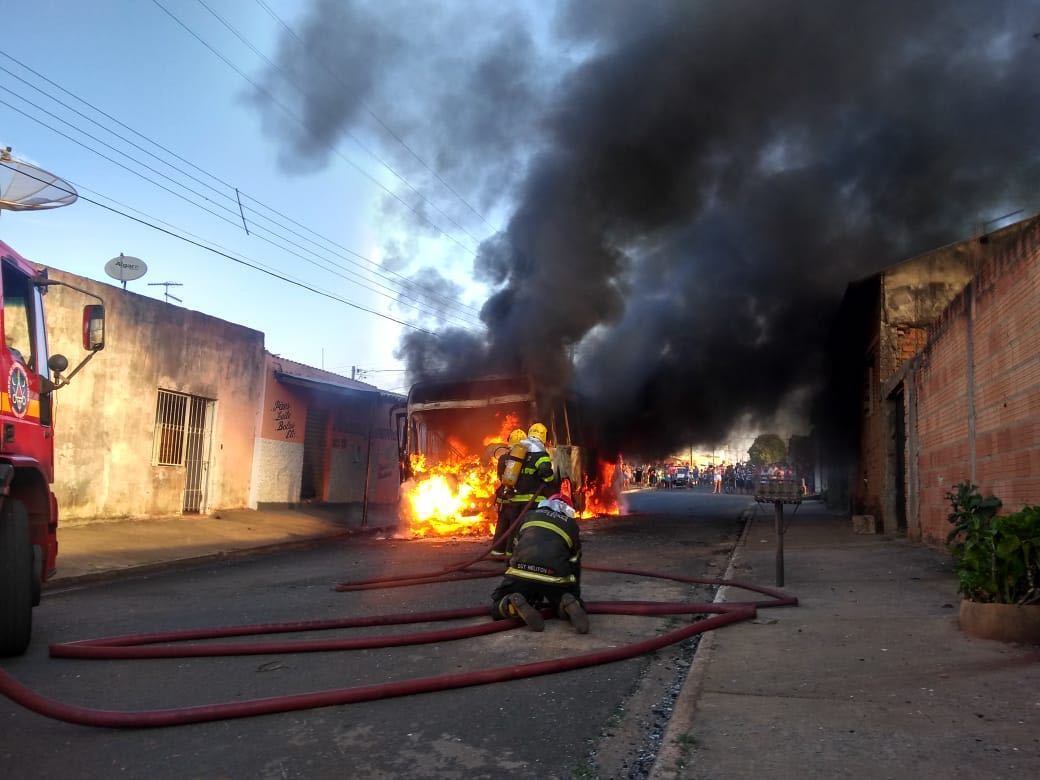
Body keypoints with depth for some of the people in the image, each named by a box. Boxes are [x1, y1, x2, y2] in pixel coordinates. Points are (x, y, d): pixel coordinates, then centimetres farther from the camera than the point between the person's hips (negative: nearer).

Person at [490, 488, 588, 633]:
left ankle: (515, 604, -13)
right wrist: (575, 596, 40)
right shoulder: (571, 524, 24)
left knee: (497, 607, 20)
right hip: (554, 577, 0)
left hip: (521, 572, 0)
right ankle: (569, 605, -8)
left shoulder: (530, 516, 27)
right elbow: (575, 564, 27)